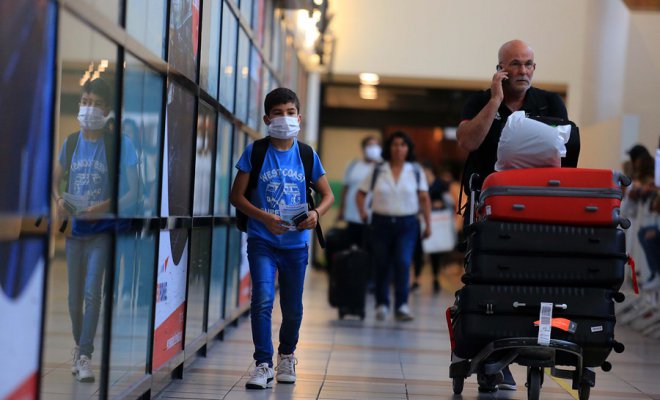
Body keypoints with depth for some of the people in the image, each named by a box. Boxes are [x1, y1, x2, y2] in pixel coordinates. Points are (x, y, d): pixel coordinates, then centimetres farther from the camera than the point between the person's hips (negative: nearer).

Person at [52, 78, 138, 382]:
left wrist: (107, 206, -24)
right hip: (74, 227, 5)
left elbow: (131, 191, -9)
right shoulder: (70, 142, 4)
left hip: (101, 228, -4)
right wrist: (59, 200, -5)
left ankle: (85, 356, -11)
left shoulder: (116, 145, -9)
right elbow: (57, 179, 16)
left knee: (92, 292, -14)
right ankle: (78, 346, 32)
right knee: (74, 296, 12)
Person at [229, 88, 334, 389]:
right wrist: (264, 217, -19)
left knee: (293, 307, 12)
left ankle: (287, 355, 38)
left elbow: (328, 195, 9)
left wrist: (316, 213, -14)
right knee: (262, 299, -18)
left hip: (296, 242, 2)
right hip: (262, 240, -2)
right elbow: (236, 195, -3)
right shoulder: (255, 152, -3)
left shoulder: (306, 155, 3)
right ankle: (263, 365, -7)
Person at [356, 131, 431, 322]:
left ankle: (402, 306, -12)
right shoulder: (378, 170, 3)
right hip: (381, 222, 1)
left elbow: (424, 199, 3)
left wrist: (428, 224, -2)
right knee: (382, 265, 7)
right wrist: (363, 214, -4)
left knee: (403, 263, -14)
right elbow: (361, 194, 9)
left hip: (407, 224, -1)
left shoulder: (416, 171, 3)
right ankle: (382, 304, 20)